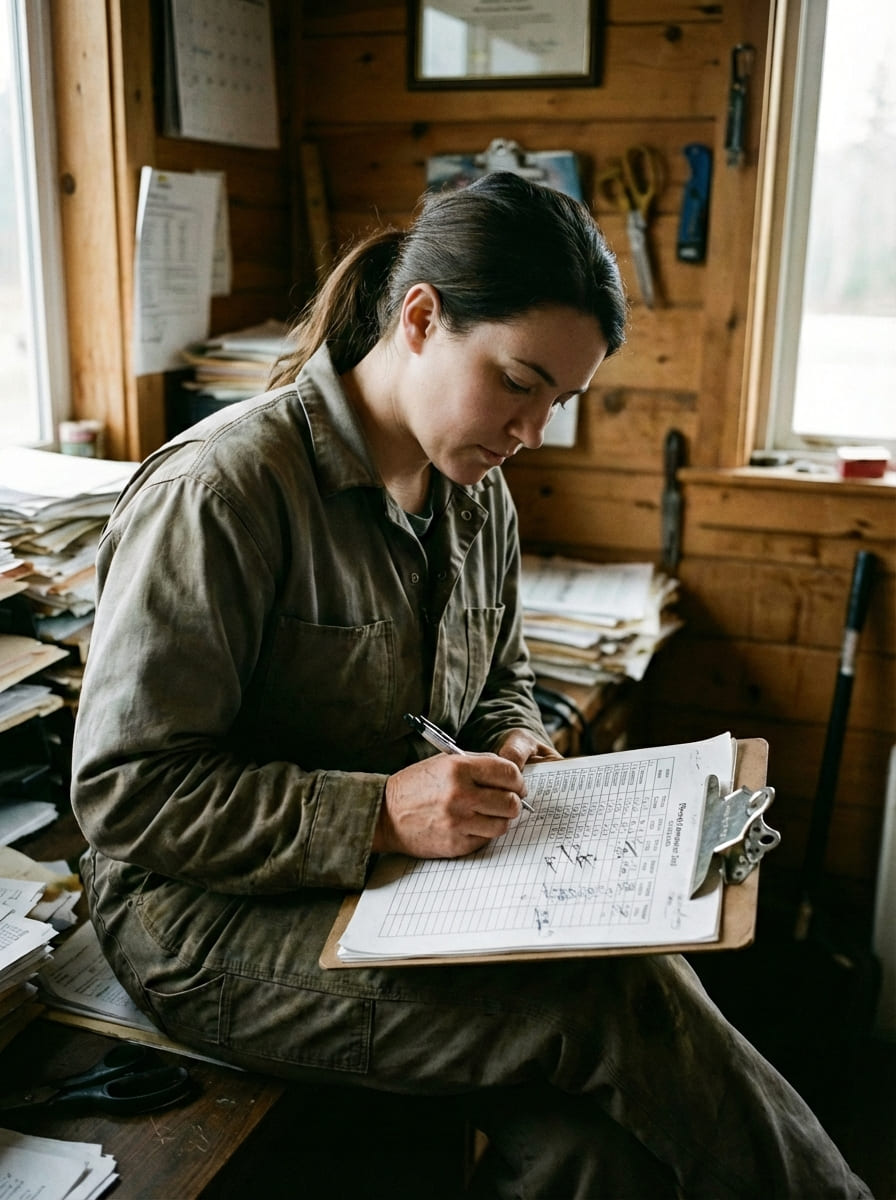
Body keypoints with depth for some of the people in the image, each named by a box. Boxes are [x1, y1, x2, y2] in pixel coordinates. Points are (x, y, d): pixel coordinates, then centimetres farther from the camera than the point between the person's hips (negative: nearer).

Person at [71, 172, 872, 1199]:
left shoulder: (476, 495, 6)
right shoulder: (219, 489, -19)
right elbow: (124, 793, -19)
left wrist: (507, 742, -2)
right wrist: (381, 813, -27)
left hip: (408, 878, 7)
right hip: (215, 924, -6)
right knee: (624, 996, -24)